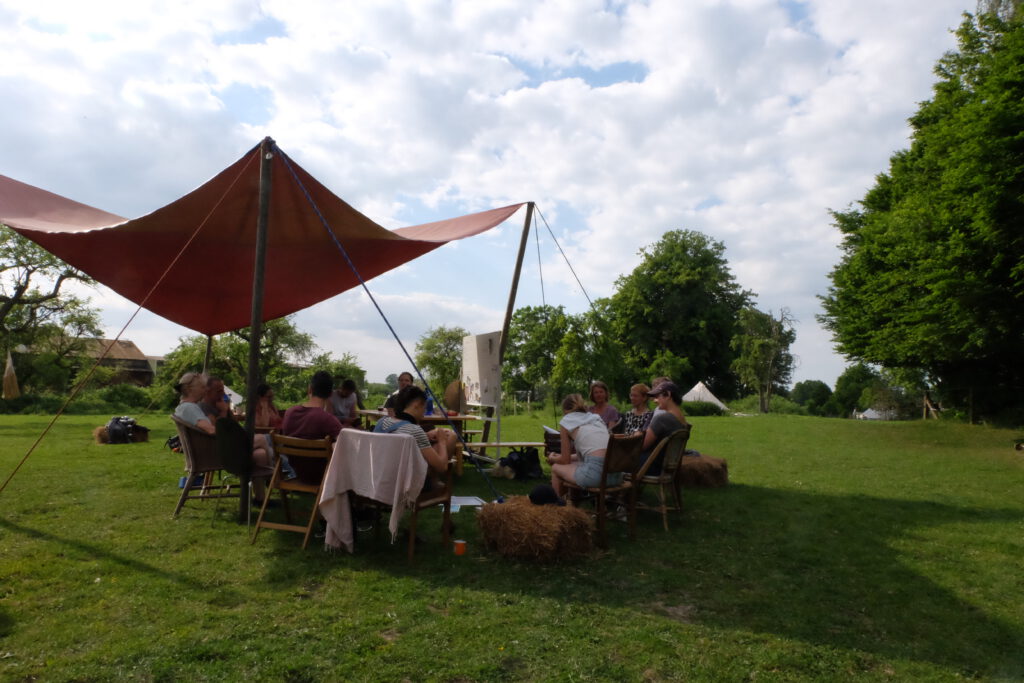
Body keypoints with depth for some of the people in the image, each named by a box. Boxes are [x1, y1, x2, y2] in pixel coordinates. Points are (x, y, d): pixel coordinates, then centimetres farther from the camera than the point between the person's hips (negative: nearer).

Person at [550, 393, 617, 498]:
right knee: (574, 464, 31)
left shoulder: (566, 422, 9)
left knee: (556, 468, 20)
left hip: (596, 472, -6)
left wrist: (554, 459, 34)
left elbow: (566, 461, 12)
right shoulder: (596, 418, 25)